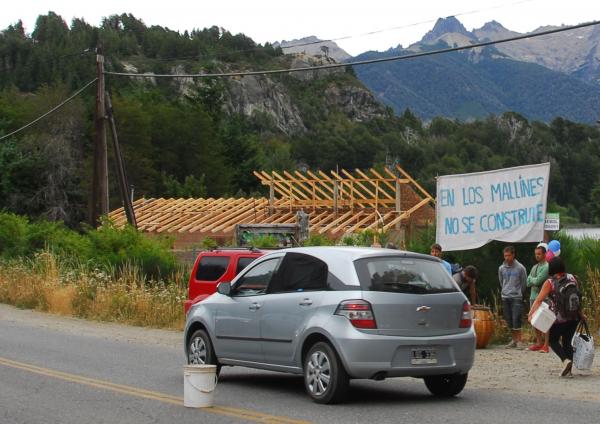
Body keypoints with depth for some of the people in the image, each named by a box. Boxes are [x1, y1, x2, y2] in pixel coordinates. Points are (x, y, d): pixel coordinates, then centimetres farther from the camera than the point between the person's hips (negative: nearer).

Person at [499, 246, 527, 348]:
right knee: (509, 320, 7)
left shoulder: (520, 268, -5)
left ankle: (519, 341, -9)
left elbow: (524, 283, 4)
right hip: (505, 297, 4)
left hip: (516, 297, -4)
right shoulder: (501, 268, 6)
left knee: (516, 320, -11)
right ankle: (513, 340, 15)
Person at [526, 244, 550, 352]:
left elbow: (537, 281, -16)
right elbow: (528, 282, 12)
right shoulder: (534, 267, 17)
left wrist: (531, 279, 3)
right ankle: (538, 343, 20)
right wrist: (534, 281, -6)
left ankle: (546, 345, -8)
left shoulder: (546, 267, -8)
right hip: (533, 297, 8)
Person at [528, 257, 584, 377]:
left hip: (559, 318, -4)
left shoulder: (550, 283, -11)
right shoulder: (571, 278, 2)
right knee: (567, 342, 13)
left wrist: (530, 314, -18)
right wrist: (580, 313, 21)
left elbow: (539, 300, -17)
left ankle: (566, 360, -12)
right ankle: (568, 370, 9)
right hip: (574, 317, 4)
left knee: (553, 340, 12)